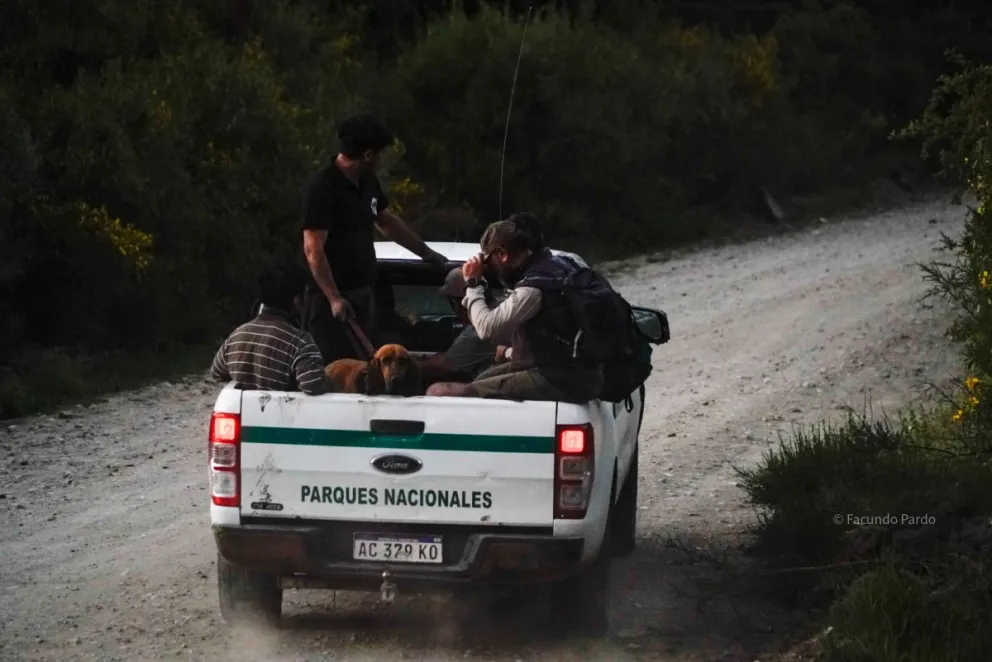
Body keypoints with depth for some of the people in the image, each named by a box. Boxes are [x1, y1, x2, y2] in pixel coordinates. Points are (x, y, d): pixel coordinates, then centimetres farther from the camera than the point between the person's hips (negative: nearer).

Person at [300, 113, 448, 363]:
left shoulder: (367, 182, 11)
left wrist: (426, 253, 34)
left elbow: (387, 221, 29)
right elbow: (313, 250, -20)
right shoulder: (323, 188, -16)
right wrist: (334, 298, -27)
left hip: (363, 293, 9)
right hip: (334, 297, -9)